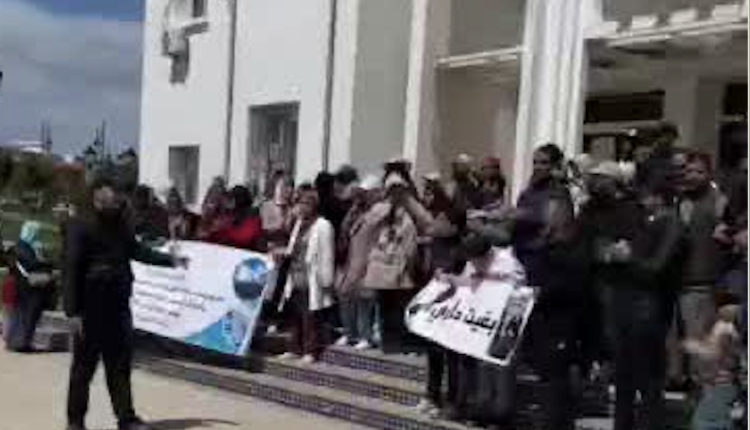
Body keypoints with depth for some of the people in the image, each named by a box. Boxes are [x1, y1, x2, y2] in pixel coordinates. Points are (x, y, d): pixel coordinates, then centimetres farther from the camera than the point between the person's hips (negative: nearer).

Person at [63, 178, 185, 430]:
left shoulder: (120, 226, 8)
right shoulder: (80, 227, -12)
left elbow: (137, 250, 23)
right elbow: (71, 270, -16)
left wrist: (169, 260, 16)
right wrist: (73, 311, -20)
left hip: (118, 306, 6)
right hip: (91, 308, -6)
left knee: (121, 365, 9)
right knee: (84, 367, 4)